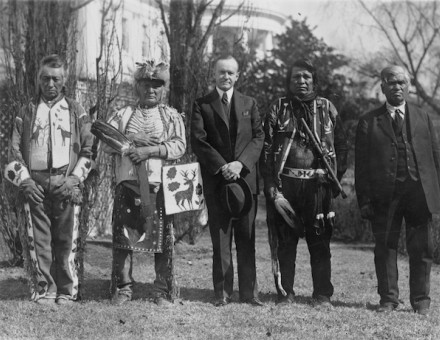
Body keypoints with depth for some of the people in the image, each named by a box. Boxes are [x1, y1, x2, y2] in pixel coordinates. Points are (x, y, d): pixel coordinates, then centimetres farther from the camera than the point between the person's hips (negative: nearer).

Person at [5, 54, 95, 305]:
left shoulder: (76, 112, 10)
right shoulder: (27, 112, 13)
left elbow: (88, 150, 6)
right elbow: (15, 151, 11)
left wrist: (75, 179, -6)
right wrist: (25, 180, -2)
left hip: (67, 186, -1)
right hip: (35, 185, 1)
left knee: (66, 240, -2)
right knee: (39, 240, 1)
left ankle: (67, 291, 7)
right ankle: (45, 289, 10)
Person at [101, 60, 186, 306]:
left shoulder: (172, 116, 11)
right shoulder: (123, 115, 15)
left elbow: (179, 146, -3)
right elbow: (107, 143, 4)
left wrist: (150, 150, -14)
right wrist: (132, 140, -9)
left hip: (160, 186, -1)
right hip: (127, 184, 2)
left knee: (163, 238, -1)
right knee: (123, 236, 2)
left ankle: (165, 291, 7)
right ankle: (123, 287, 12)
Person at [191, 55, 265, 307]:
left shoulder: (249, 104, 14)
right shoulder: (202, 105, 6)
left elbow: (259, 137, 5)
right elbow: (198, 140, -3)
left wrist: (240, 163, -10)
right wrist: (221, 166, -13)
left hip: (245, 177, 2)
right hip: (216, 180, -2)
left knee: (247, 238, 2)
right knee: (220, 238, 0)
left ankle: (249, 292, 6)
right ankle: (223, 292, 6)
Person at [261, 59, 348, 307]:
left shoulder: (327, 109, 10)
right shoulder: (278, 109, 7)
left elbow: (342, 146, 11)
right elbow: (267, 149, 2)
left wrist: (335, 178, 0)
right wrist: (272, 187, -7)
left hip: (318, 184, 0)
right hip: (286, 183, 0)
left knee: (320, 242, 2)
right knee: (284, 242, 3)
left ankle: (323, 295, 9)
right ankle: (285, 293, 12)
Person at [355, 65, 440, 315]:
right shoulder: (369, 122, 7)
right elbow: (361, 164, 4)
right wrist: (364, 199, -4)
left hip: (420, 193, 1)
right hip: (384, 196, -1)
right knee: (385, 248, 4)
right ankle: (388, 299, 14)